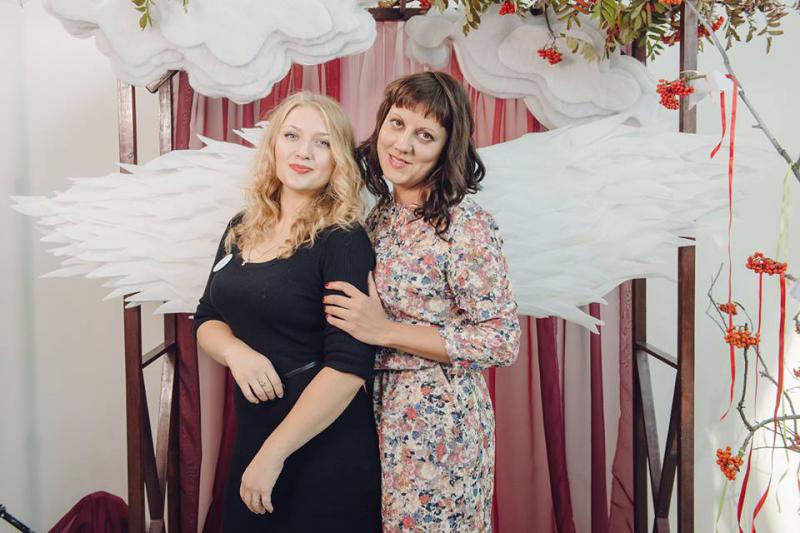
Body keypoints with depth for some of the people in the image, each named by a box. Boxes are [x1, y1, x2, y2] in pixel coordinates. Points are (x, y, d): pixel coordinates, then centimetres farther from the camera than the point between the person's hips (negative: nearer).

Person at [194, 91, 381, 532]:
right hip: (250, 437, 6)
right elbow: (206, 318, 11)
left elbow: (349, 366, -21)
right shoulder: (242, 230, 5)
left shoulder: (343, 241, -15)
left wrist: (273, 455, -19)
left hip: (323, 450, -6)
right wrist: (236, 351, -12)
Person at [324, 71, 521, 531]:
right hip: (381, 412, 7)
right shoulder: (382, 214, 5)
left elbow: (504, 342, -20)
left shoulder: (467, 226, -18)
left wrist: (385, 331, -21)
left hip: (438, 421, -7)